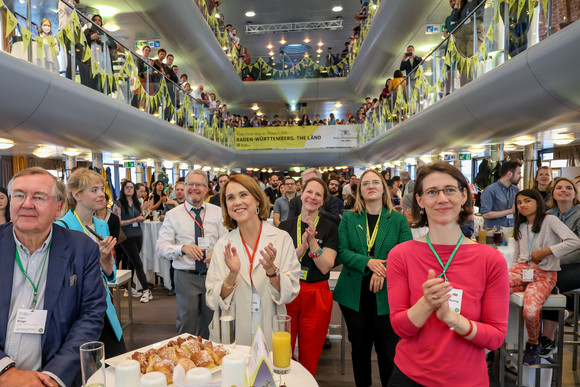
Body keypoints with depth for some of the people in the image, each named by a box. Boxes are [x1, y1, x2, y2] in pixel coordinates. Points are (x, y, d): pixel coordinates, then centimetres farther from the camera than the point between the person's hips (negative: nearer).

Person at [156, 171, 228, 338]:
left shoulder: (217, 212, 6)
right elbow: (161, 247, -4)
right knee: (187, 326, 5)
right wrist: (183, 248, -22)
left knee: (210, 326, 14)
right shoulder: (173, 215, 2)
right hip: (185, 277, -2)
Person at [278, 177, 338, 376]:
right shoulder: (285, 226, 4)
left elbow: (325, 267, -8)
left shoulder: (329, 228, -1)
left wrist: (312, 242, -20)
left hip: (316, 296, -1)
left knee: (309, 359, 11)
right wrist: (301, 248, -18)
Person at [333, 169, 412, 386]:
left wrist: (384, 270, -22)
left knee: (388, 351, 5)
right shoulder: (348, 218, 3)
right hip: (354, 294, 2)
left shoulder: (399, 220, 1)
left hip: (386, 294, -1)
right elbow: (341, 252, -6)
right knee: (360, 347, 17)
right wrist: (368, 262, -22)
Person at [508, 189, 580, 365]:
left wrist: (545, 251, -13)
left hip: (544, 273, -5)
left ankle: (533, 344, 4)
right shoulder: (520, 227, 19)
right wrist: (518, 270, 6)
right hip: (522, 269, 5)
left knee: (530, 312, -30)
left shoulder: (549, 220, -1)